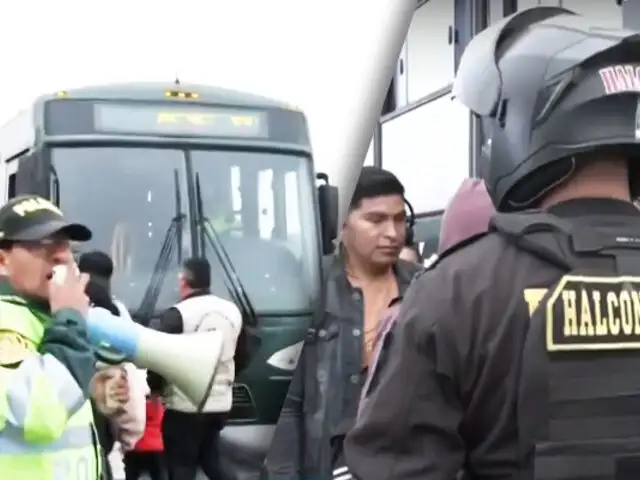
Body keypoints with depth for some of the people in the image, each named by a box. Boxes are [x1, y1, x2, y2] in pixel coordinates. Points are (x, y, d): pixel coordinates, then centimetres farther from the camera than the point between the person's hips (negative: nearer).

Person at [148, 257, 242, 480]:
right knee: (210, 461, 23)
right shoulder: (232, 310, 8)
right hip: (221, 403, 6)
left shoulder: (177, 314, -14)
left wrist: (154, 386, 5)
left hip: (185, 406, -6)